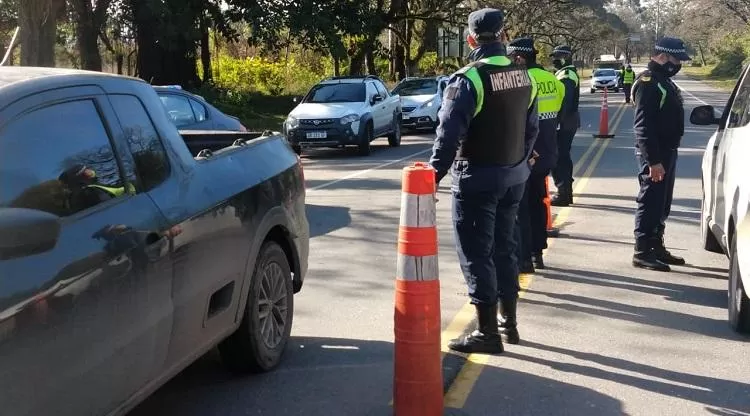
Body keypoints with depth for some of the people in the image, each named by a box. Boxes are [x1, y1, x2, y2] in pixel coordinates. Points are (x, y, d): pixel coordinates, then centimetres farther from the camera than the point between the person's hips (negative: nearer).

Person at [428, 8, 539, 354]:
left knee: (476, 253, 0)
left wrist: (434, 174, -13)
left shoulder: (469, 79, -18)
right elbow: (531, 128, 13)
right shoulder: (523, 76, 6)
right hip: (514, 176, 8)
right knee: (504, 247, 19)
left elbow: (449, 133, -20)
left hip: (477, 178, -8)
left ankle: (488, 332, 2)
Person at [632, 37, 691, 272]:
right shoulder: (648, 83, -16)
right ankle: (642, 252, 0)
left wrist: (666, 155, 16)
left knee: (662, 205, 16)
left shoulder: (664, 81, 16)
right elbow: (644, 126, -23)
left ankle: (657, 247, 26)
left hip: (667, 152, 10)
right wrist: (653, 160, -26)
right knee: (650, 203, -6)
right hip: (654, 155, -10)